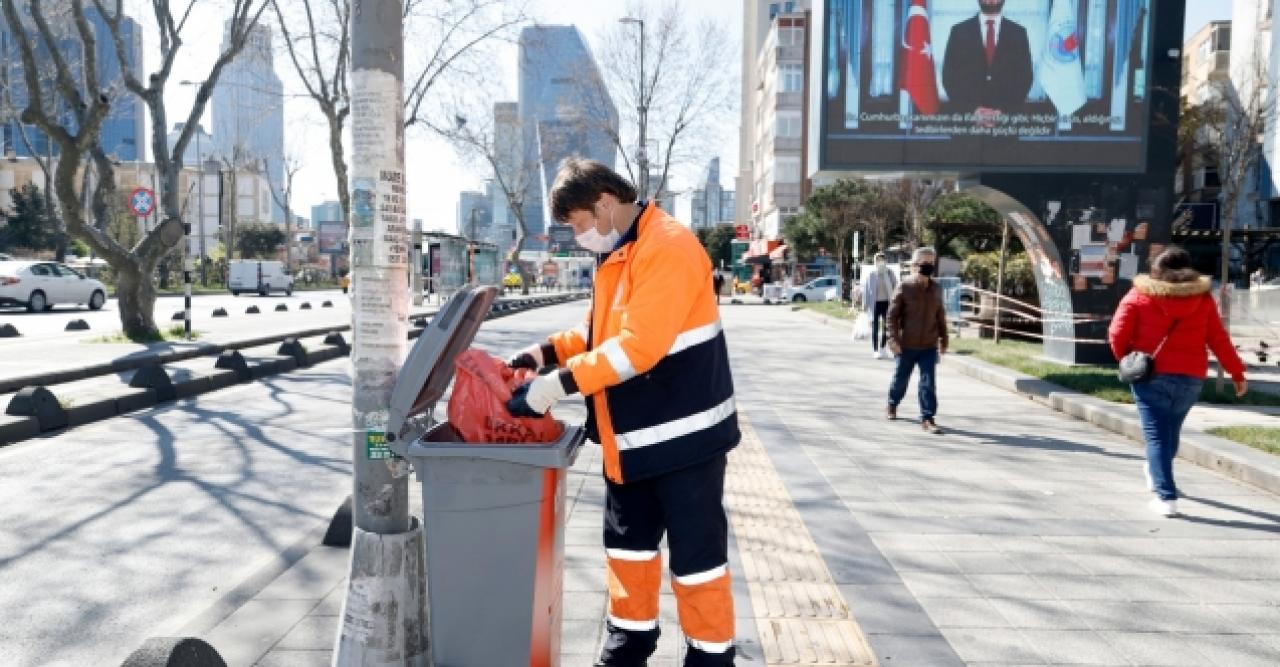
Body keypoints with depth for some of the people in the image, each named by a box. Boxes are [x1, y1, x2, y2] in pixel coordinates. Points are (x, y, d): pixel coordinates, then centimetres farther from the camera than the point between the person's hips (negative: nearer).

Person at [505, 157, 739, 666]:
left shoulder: (668, 248, -20)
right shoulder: (617, 253, 11)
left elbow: (638, 346, -27)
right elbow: (601, 332, 18)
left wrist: (556, 385, -24)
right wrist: (543, 354, 4)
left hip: (682, 433, -9)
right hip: (632, 435, 9)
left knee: (695, 551, 3)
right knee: (628, 541, 19)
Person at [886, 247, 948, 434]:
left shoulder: (936, 289, 4)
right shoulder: (904, 287, -9)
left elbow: (940, 316, 12)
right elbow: (892, 315, -7)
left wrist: (943, 340, 13)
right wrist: (893, 338, -14)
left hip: (929, 346, 2)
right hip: (907, 345, -2)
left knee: (928, 382, -4)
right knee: (901, 378, 14)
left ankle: (927, 418, 0)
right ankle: (892, 405, 40)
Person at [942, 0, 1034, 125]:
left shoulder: (1018, 33, 9)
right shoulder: (959, 31, 6)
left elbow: (1024, 77, 5)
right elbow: (950, 76, 1)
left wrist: (1003, 110, -11)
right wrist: (973, 108, -12)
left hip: (1006, 117, 1)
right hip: (966, 115, -1)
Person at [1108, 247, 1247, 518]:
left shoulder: (1139, 296, -3)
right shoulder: (1202, 298, 5)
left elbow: (1117, 334, -9)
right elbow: (1219, 339, 5)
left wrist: (1126, 359, 8)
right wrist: (1237, 373, 13)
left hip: (1151, 376, -3)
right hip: (1190, 378, 3)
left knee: (1156, 435, 0)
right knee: (1171, 429, 24)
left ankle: (1166, 497, -9)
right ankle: (1155, 472, 46)